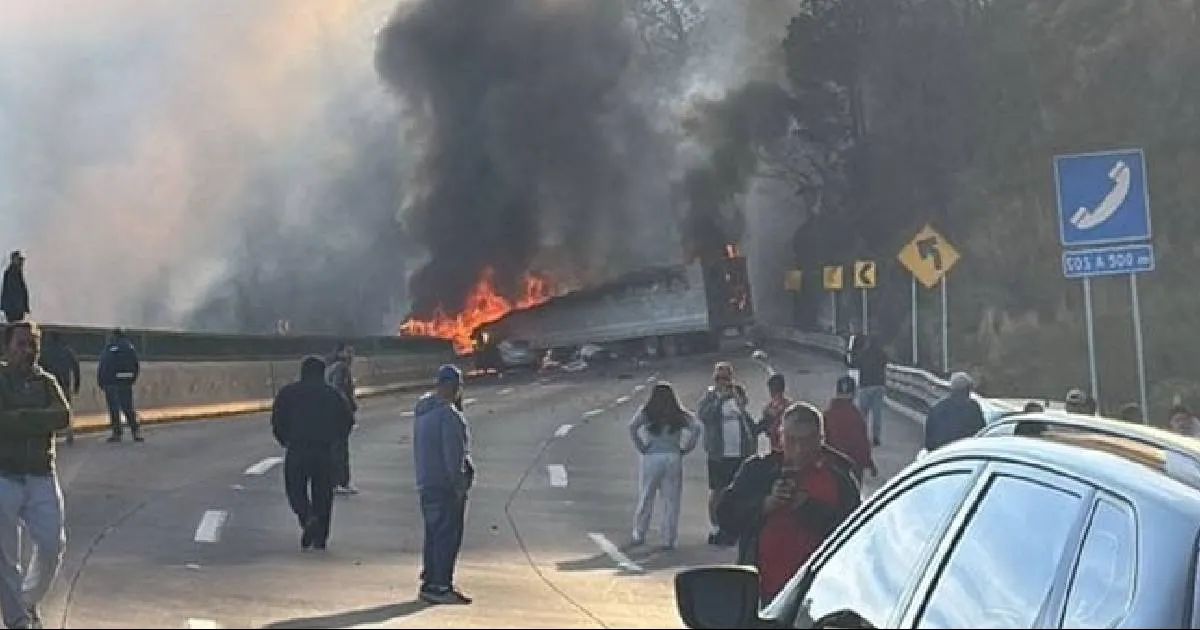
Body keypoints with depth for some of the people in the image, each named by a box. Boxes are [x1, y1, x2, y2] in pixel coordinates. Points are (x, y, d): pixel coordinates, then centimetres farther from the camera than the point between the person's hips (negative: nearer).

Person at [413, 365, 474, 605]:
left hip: (425, 484, 9)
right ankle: (441, 587, -5)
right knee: (448, 536, -5)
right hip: (446, 485, -9)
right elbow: (454, 455, -20)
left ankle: (429, 583, 20)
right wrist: (459, 485, -15)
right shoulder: (448, 414, -18)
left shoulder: (422, 411, 13)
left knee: (433, 535, 15)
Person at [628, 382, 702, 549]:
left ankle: (639, 535, 14)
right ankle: (669, 540, 6)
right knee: (671, 500, 6)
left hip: (651, 458, -1)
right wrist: (685, 449, -1)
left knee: (645, 498, 10)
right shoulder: (680, 414, 5)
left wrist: (642, 448, -6)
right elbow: (696, 428, -7)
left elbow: (632, 427, -13)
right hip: (673, 458, 1)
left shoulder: (646, 412, 1)